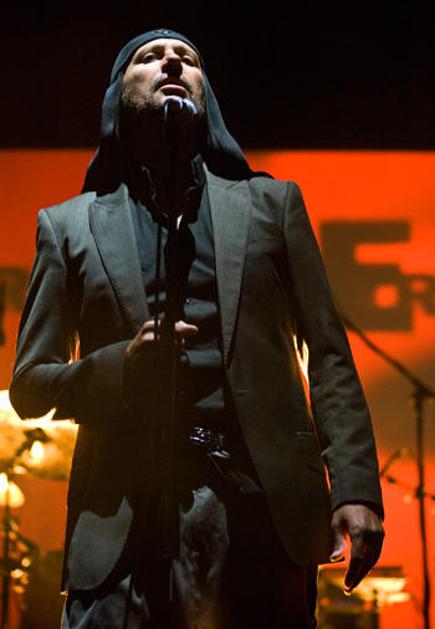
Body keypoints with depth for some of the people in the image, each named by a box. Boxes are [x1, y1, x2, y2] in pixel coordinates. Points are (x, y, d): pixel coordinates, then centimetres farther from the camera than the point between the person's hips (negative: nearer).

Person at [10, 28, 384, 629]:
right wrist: (118, 366, -9)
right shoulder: (68, 225, 15)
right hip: (125, 520, -1)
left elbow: (328, 357, 10)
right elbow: (29, 384, 12)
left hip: (262, 508, 1)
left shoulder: (272, 202, 16)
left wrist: (356, 489, -3)